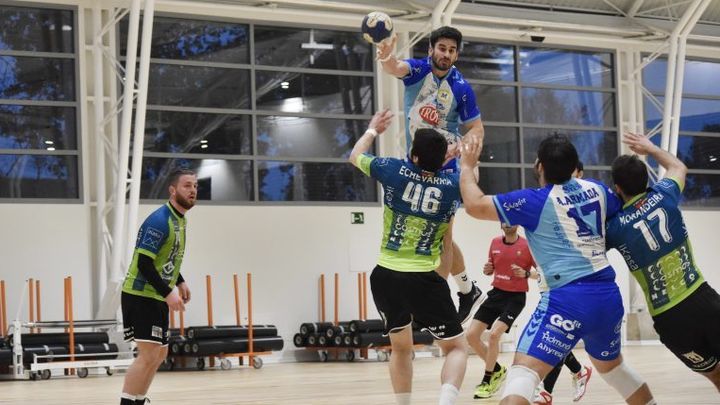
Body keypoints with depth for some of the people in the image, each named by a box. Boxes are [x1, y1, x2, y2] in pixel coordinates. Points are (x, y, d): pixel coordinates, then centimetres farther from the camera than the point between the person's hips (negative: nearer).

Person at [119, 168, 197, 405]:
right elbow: (144, 263, -24)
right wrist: (168, 293, -27)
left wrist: (179, 282, 14)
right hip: (140, 295, -10)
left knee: (159, 354, 15)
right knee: (149, 355, -15)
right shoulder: (160, 220, -19)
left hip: (158, 297, 10)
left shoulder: (180, 219, 11)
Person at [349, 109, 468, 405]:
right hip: (425, 279, -2)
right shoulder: (452, 184, -2)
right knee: (456, 347, 6)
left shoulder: (395, 171, -1)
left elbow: (356, 156, 21)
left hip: (385, 276, 2)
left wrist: (372, 130, 38)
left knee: (401, 348, 23)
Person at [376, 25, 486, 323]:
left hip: (444, 167, -4)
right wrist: (386, 58, -52)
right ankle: (468, 290, 26)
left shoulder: (461, 88, -10)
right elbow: (395, 68, -28)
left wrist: (457, 148, -24)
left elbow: (477, 129, -3)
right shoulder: (419, 69, -5)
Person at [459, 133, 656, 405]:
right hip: (609, 294, 7)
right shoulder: (596, 189, 11)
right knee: (611, 364, 31)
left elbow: (475, 205, -4)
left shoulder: (535, 201, -4)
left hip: (569, 297, -7)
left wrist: (467, 166, 12)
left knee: (523, 370, -13)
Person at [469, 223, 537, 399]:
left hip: (515, 297, -6)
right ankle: (497, 370, 18)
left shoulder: (527, 245, -10)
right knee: (471, 335, -2)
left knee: (494, 334, -21)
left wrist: (525, 274, -24)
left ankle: (487, 381, -4)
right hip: (496, 293, 6)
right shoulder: (495, 243, 5)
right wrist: (487, 270, -6)